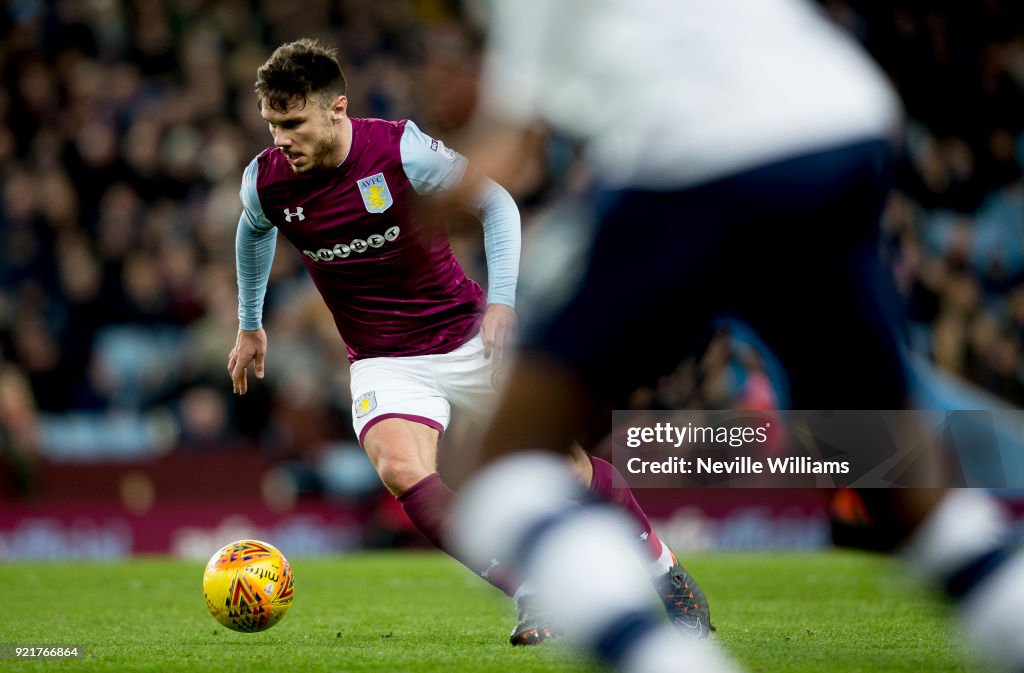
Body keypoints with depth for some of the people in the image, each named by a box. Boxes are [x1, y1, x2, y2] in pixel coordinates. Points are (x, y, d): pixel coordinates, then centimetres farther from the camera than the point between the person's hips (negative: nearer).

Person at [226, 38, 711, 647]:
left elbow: (495, 201, -7)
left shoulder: (399, 149, -19)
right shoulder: (266, 181, -9)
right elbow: (254, 232, 16)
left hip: (468, 338, -2)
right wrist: (250, 325, 24)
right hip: (384, 362, 2)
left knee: (564, 462, -2)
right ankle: (532, 601, -24)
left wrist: (502, 299, -16)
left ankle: (663, 569, 24)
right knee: (401, 470, -27)